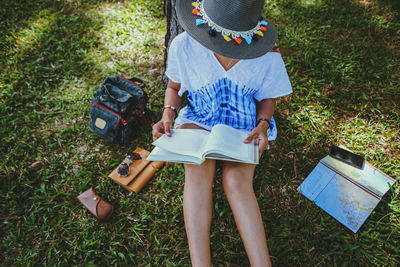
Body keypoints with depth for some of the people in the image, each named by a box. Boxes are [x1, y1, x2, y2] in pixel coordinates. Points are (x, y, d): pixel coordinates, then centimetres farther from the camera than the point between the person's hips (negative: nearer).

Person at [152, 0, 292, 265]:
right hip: (198, 120, 1)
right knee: (197, 173, -29)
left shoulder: (268, 59, -15)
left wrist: (262, 124, -15)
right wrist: (169, 113, -16)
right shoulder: (184, 46, -14)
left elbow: (267, 97, 4)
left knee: (237, 180, -27)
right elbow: (174, 87, 3)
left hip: (245, 127, 0)